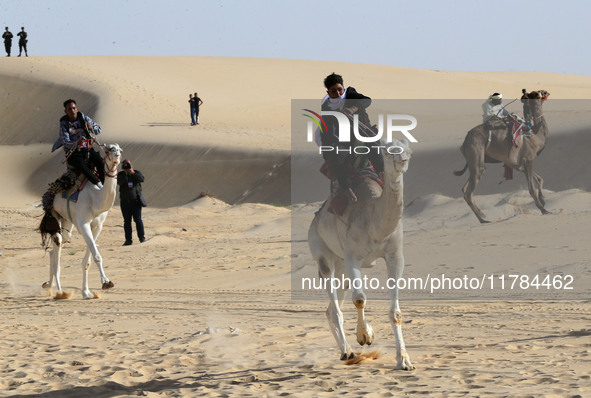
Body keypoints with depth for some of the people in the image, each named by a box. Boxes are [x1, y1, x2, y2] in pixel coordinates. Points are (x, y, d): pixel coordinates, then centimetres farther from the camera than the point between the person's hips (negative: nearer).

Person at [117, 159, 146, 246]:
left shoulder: (137, 173, 3)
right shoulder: (121, 174, 3)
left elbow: (142, 179, -17)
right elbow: (119, 182, -17)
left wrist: (133, 173, -28)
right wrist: (125, 173, -26)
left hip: (135, 201, -1)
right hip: (125, 202, 1)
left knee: (138, 220, -5)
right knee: (127, 221, 2)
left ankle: (142, 238, 4)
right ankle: (128, 240, 6)